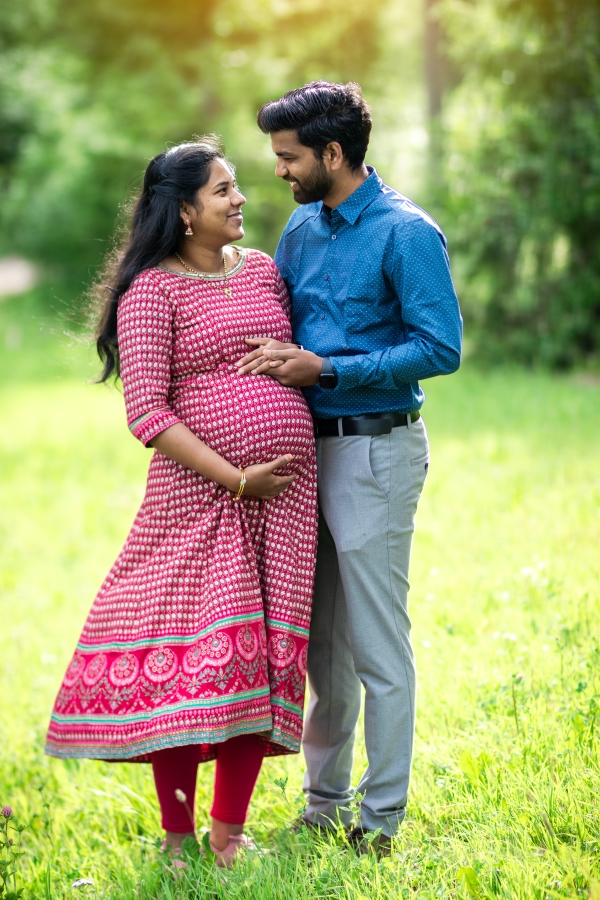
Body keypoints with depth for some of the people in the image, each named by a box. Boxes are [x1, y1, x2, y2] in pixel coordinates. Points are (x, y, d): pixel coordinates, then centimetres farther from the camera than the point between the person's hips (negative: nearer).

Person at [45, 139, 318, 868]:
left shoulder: (264, 270, 14)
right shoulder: (153, 290, -5)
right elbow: (146, 412, -12)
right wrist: (235, 478, -15)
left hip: (287, 492, 6)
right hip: (198, 493, -5)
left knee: (262, 656, 4)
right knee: (192, 658, -8)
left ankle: (229, 832, 15)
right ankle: (177, 840, 6)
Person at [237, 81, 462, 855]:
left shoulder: (405, 234, -11)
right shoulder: (302, 228, 11)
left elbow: (441, 349, -16)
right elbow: (275, 318, 22)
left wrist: (326, 369, -18)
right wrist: (268, 356, -2)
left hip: (375, 450, -8)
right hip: (310, 444, 8)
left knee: (377, 644, -3)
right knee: (319, 637, 14)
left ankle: (382, 815, 6)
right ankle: (324, 801, 25)